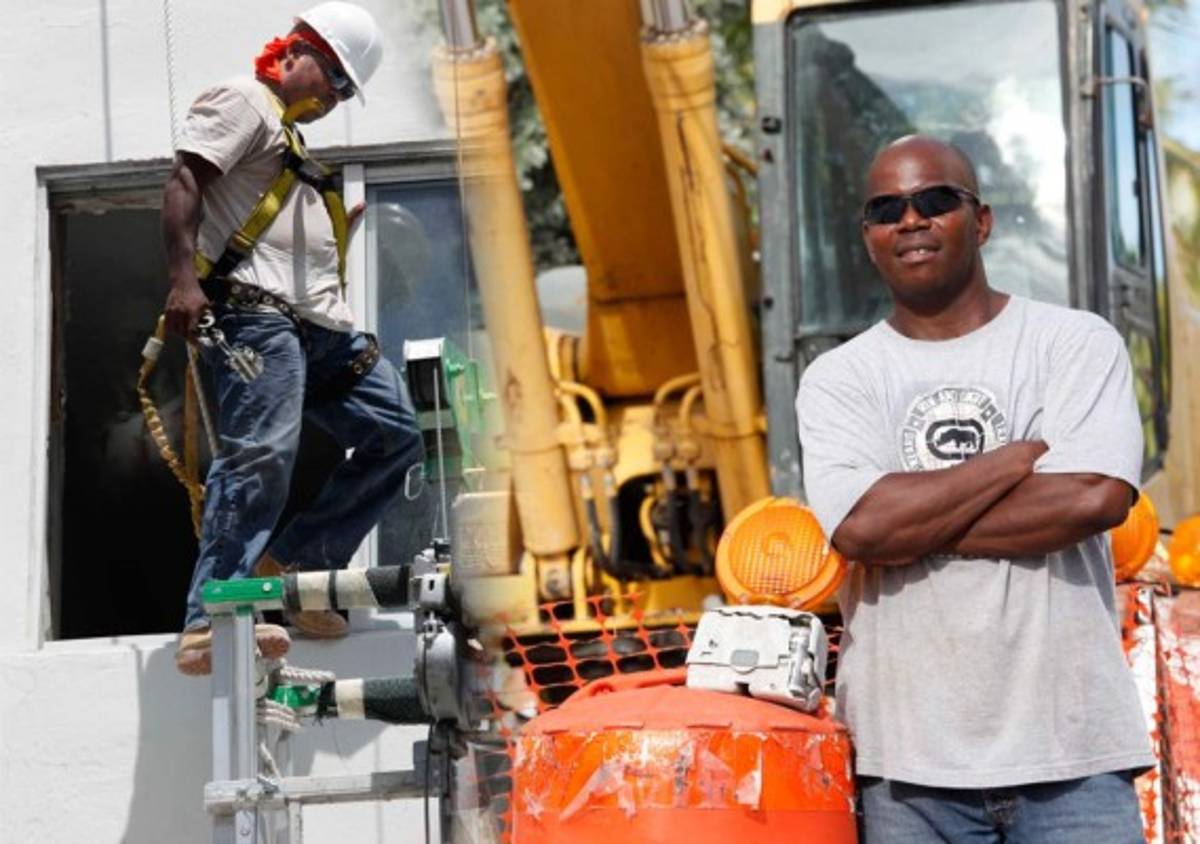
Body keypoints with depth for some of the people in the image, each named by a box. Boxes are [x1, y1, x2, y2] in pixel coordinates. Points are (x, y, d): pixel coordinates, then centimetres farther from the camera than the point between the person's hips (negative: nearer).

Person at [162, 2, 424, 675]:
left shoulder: (294, 141, 32)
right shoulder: (242, 102, 4)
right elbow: (185, 183, -12)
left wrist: (346, 228, 19)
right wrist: (184, 279, -23)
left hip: (321, 324, 10)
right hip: (256, 311, -10)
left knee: (396, 434, 5)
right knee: (263, 454, -22)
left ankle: (293, 568, 4)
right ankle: (209, 625, -28)